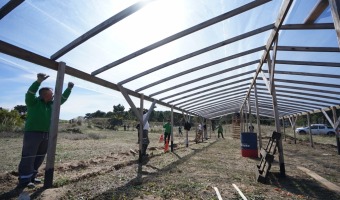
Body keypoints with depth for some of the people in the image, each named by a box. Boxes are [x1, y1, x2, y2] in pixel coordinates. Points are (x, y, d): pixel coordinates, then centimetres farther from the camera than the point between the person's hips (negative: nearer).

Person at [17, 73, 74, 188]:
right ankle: (24, 180, 6)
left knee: (39, 157, 13)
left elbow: (63, 98, 19)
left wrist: (69, 88, 11)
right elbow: (30, 93, -23)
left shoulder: (52, 104, 12)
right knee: (28, 157, -3)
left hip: (46, 134, 7)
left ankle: (31, 177, 25)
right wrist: (39, 81, -39)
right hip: (33, 133, -7)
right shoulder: (33, 101, -5)